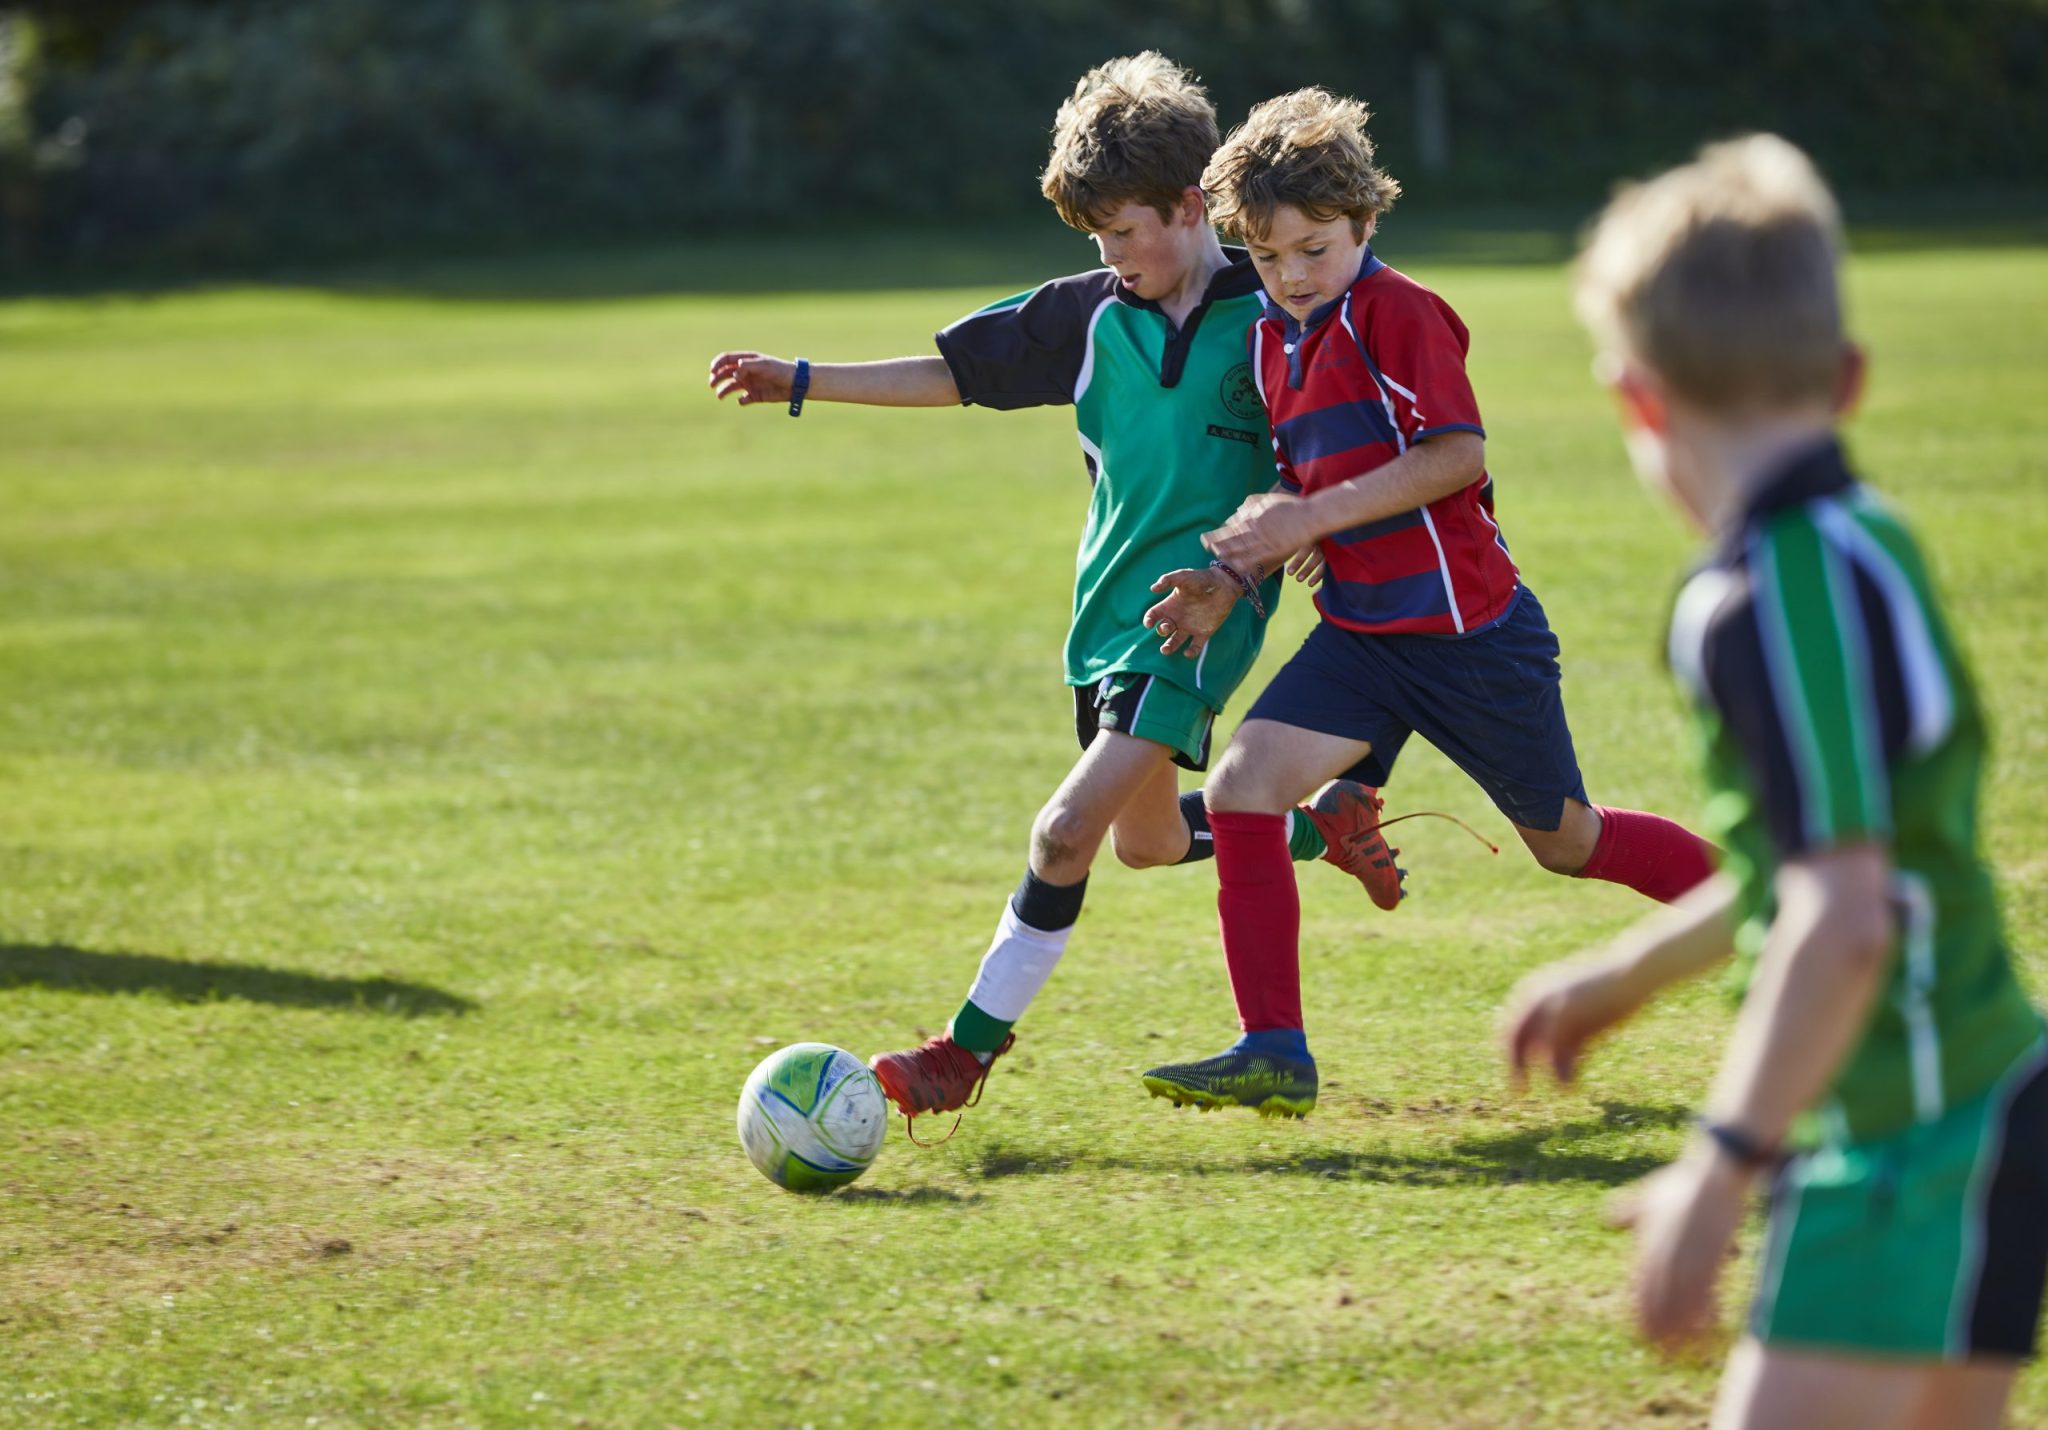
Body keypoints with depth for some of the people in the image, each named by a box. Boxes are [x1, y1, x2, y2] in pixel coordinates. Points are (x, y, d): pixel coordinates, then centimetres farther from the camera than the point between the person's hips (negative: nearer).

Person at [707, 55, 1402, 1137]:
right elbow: (956, 373, 8)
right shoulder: (1091, 313, 4)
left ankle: (970, 1050, -9)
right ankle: (1327, 824, 43)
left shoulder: (1269, 315, -9)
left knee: (1068, 829, -17)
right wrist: (800, 381, 3)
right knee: (1146, 840, 18)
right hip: (1109, 604, 7)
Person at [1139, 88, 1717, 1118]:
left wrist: (1311, 518, -24)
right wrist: (1232, 585, 2)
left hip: (1469, 627, -7)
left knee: (1564, 840, 9)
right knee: (1241, 784, -14)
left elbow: (1458, 454, -23)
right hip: (1359, 635, 7)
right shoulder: (1274, 341, 10)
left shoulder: (1394, 313, -14)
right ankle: (1272, 1054, -12)